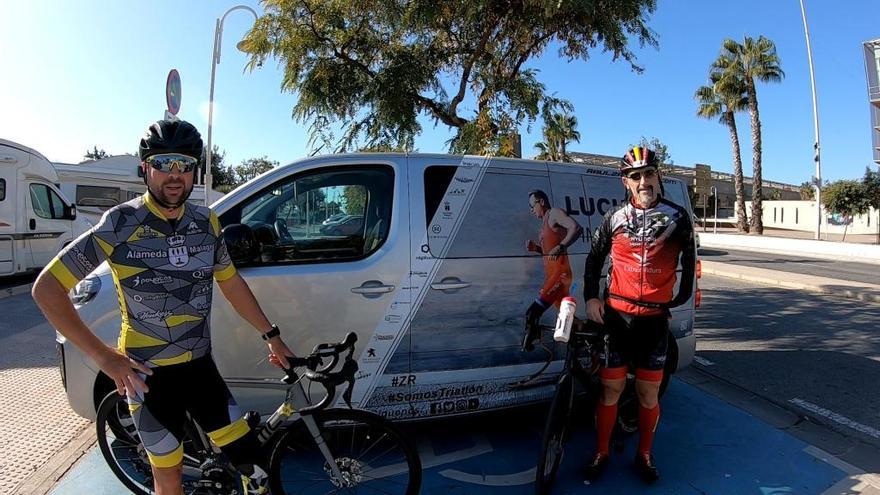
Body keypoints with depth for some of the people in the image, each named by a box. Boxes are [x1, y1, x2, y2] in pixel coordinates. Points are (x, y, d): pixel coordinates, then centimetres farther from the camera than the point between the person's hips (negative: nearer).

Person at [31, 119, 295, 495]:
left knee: (253, 465, 3)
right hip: (148, 375, -3)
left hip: (200, 366, 3)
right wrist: (103, 356, -14)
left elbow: (231, 282, 10)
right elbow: (46, 288, -9)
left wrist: (272, 336, 10)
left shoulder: (206, 223, -1)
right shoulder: (120, 224, -12)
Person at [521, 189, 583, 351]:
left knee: (532, 313, -21)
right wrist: (535, 248, 8)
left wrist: (561, 247, -30)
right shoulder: (544, 222, 21)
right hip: (551, 274, 10)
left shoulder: (555, 213, -5)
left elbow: (576, 228, -22)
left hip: (560, 273, -10)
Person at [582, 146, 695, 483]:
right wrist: (591, 297, 4)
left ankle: (644, 455, 30)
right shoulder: (615, 219, 4)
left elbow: (689, 261, 14)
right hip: (616, 316, 0)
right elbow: (594, 258, 13)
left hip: (655, 319, 0)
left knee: (649, 394, 9)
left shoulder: (677, 217, 3)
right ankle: (601, 454, 22)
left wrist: (681, 299, 10)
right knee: (611, 390, 5)